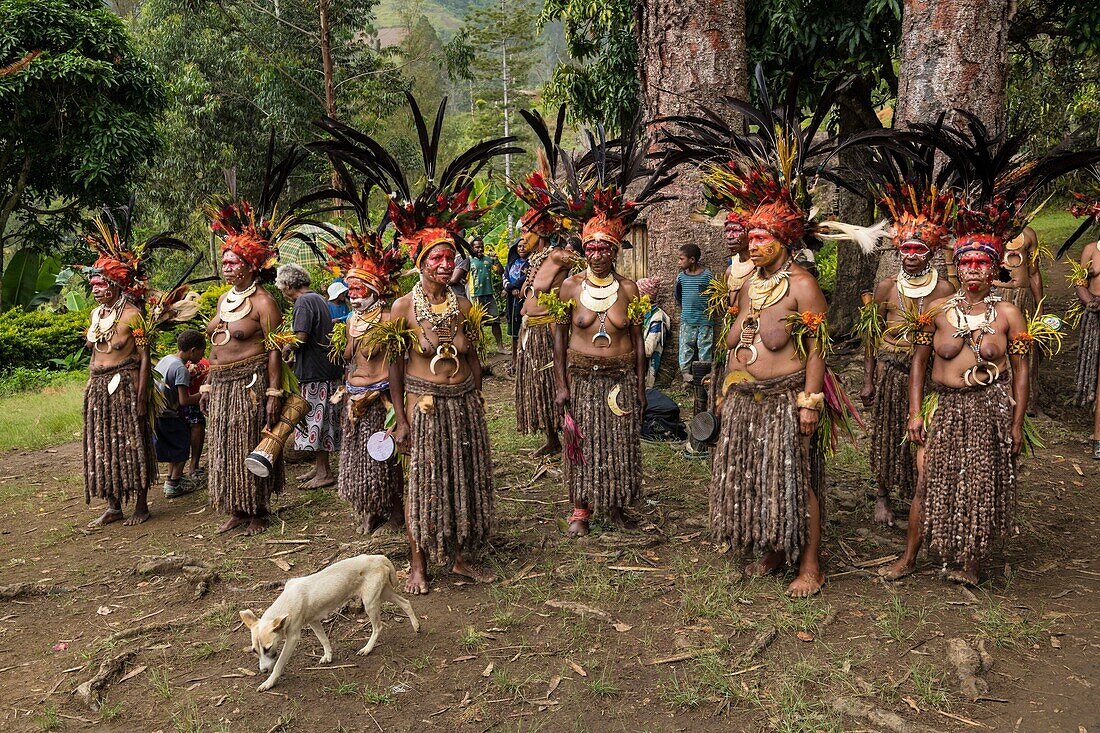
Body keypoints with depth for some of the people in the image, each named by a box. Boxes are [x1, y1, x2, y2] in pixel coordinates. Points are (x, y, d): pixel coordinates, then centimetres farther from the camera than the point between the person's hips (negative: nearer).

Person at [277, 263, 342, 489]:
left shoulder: (303, 302, -13)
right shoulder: (319, 299, 17)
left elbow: (300, 338, -22)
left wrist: (286, 348, -3)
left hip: (314, 372, -10)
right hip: (326, 369, 10)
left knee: (315, 421, -3)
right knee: (318, 420, 15)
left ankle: (324, 472, 3)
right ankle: (319, 467, 23)